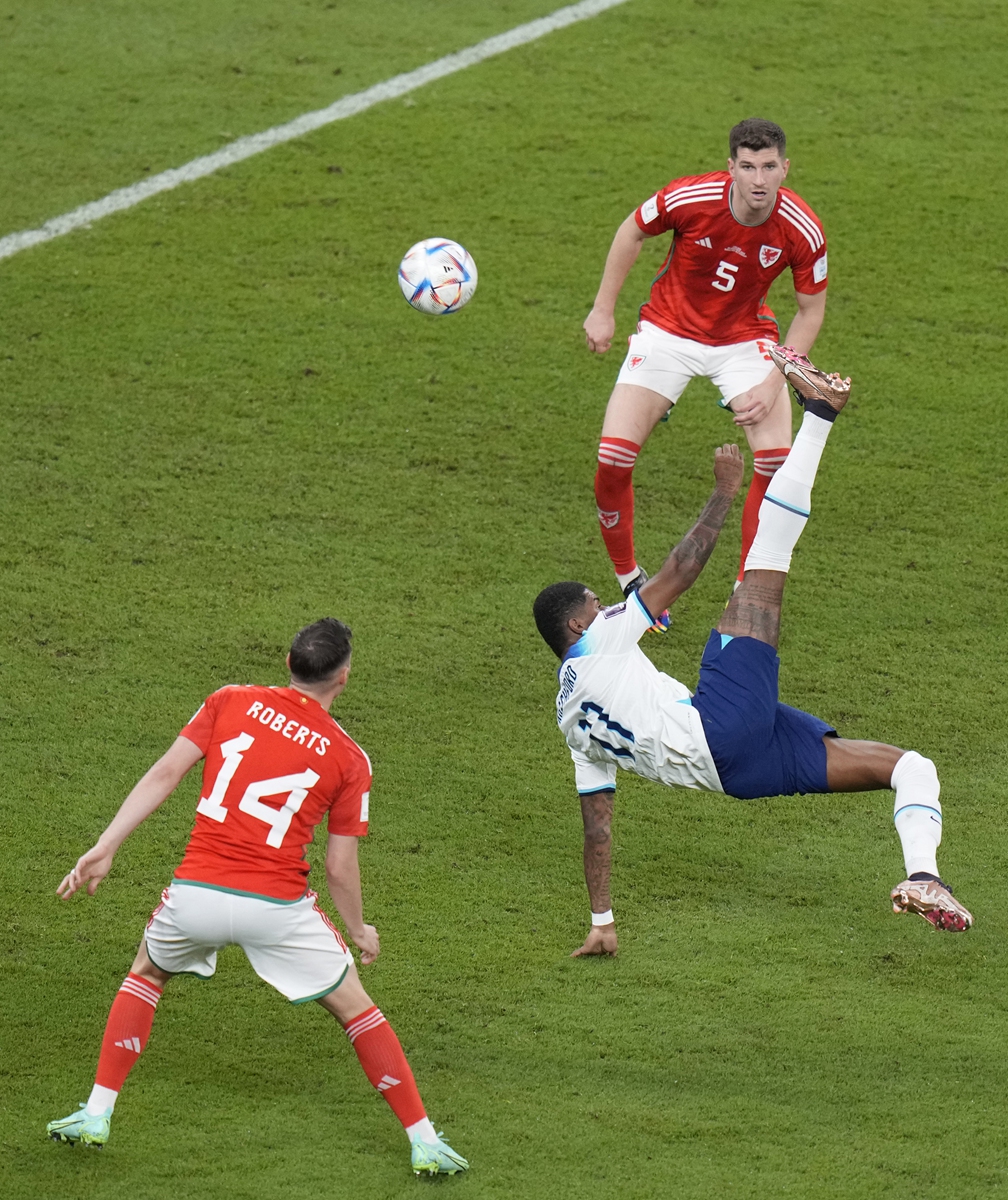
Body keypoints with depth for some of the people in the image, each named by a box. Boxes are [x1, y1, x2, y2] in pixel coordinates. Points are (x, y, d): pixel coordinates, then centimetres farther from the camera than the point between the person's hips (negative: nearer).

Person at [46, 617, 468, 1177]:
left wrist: (105, 848, 4)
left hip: (196, 893, 2)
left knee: (147, 974, 31)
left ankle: (96, 1115, 25)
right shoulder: (349, 758, 3)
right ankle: (425, 1143, 15)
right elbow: (340, 866, 4)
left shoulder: (231, 703, 6)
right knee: (356, 1006, 15)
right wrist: (360, 931, 21)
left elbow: (163, 776, 1)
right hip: (277, 904, -2)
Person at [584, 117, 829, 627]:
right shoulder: (691, 198, -25)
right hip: (669, 331, -1)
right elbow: (632, 232, -4)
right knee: (612, 458, -13)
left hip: (744, 337, 1)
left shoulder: (802, 230, -22)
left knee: (776, 460, -18)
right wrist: (602, 310, 0)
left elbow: (811, 309, -7)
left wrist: (774, 383, -14)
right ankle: (629, 580, 11)